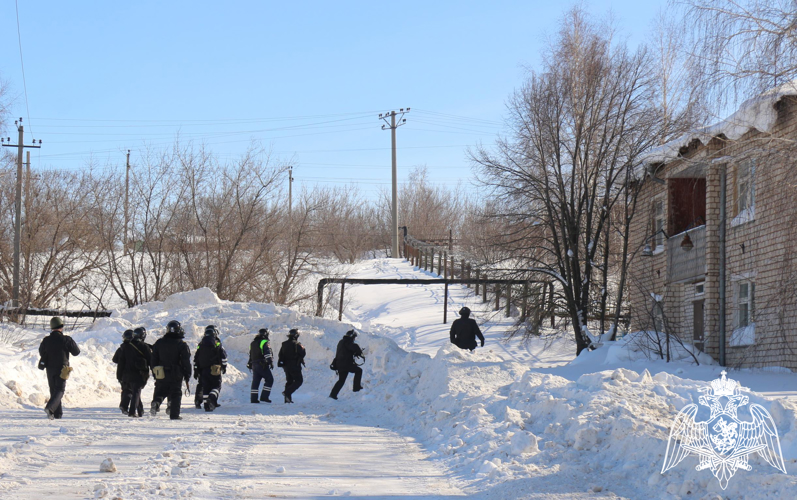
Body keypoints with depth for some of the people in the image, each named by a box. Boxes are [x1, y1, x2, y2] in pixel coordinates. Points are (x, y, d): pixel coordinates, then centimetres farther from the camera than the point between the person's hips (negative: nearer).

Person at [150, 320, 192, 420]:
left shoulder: (159, 342, 4)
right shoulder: (182, 344, -8)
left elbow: (154, 359, 9)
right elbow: (186, 361, -7)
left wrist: (155, 371, 17)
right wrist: (187, 375, 0)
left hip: (162, 374, 3)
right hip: (176, 374, -3)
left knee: (160, 391, 16)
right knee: (176, 394, 5)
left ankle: (156, 402, -15)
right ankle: (174, 414, 0)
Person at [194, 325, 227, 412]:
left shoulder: (201, 344, 11)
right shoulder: (217, 343, -2)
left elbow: (196, 358, 14)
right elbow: (223, 356, -4)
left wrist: (196, 370, 20)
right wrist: (224, 367, 5)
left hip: (203, 370, 4)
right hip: (214, 370, -4)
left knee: (205, 388, 8)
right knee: (216, 386, 1)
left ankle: (206, 405, 6)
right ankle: (212, 398, -26)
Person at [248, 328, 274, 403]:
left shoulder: (253, 343, 18)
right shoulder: (264, 342, -7)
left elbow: (250, 354, 26)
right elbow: (267, 353, -18)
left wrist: (250, 364, 33)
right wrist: (271, 362, -19)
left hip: (254, 365, 8)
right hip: (262, 365, -8)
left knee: (255, 381, 10)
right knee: (269, 380, -1)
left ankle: (253, 398, 7)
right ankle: (264, 396, -8)